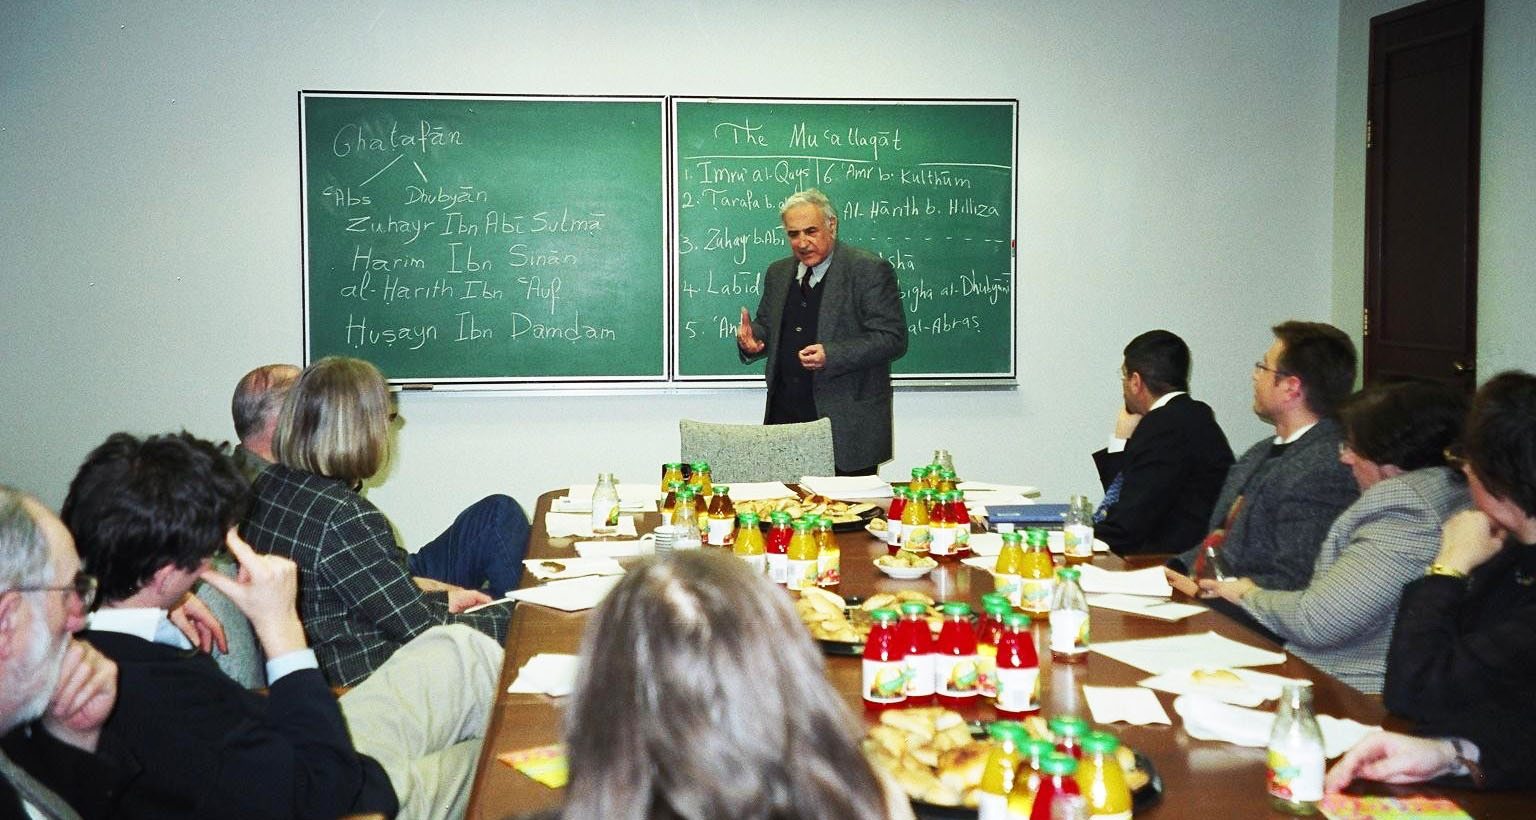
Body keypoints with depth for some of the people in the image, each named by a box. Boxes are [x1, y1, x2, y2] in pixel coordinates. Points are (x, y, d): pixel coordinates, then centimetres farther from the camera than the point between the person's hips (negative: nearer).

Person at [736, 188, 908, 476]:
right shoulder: (778, 273, 15)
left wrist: (831, 356, -22)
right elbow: (767, 327, 25)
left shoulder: (870, 270, -6)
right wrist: (751, 337, -1)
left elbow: (893, 339, -11)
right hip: (785, 416, 5)